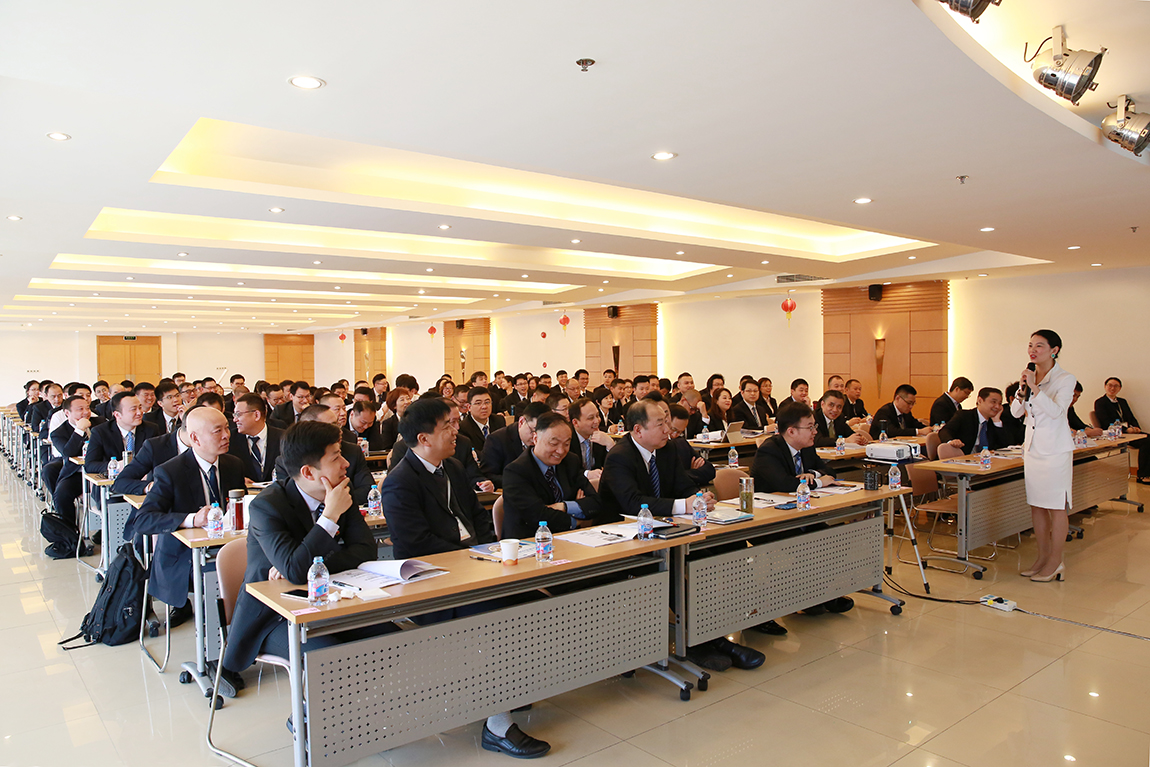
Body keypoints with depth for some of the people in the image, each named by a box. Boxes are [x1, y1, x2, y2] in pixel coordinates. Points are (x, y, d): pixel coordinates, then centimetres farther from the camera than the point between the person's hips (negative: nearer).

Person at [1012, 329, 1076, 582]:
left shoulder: (1065, 379, -8)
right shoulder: (1029, 376, 9)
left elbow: (1056, 411, -22)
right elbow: (1016, 412, 5)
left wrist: (1035, 387, -25)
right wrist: (1023, 389, -10)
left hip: (1055, 449, -6)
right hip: (1032, 447, 7)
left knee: (1056, 506, 0)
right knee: (1036, 505, 11)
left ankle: (1056, 562, 9)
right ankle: (1043, 557, 21)